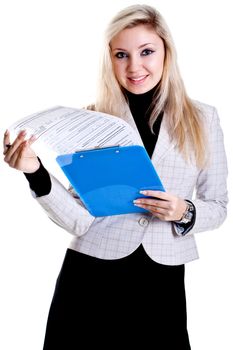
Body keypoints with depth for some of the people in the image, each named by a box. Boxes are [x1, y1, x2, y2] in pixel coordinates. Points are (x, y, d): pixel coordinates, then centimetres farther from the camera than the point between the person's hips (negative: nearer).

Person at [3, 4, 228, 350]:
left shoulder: (203, 119, 0)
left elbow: (218, 207, 7)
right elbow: (79, 220, -7)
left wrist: (185, 212, -13)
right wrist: (36, 173, -21)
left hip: (161, 284, 1)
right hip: (89, 279, 0)